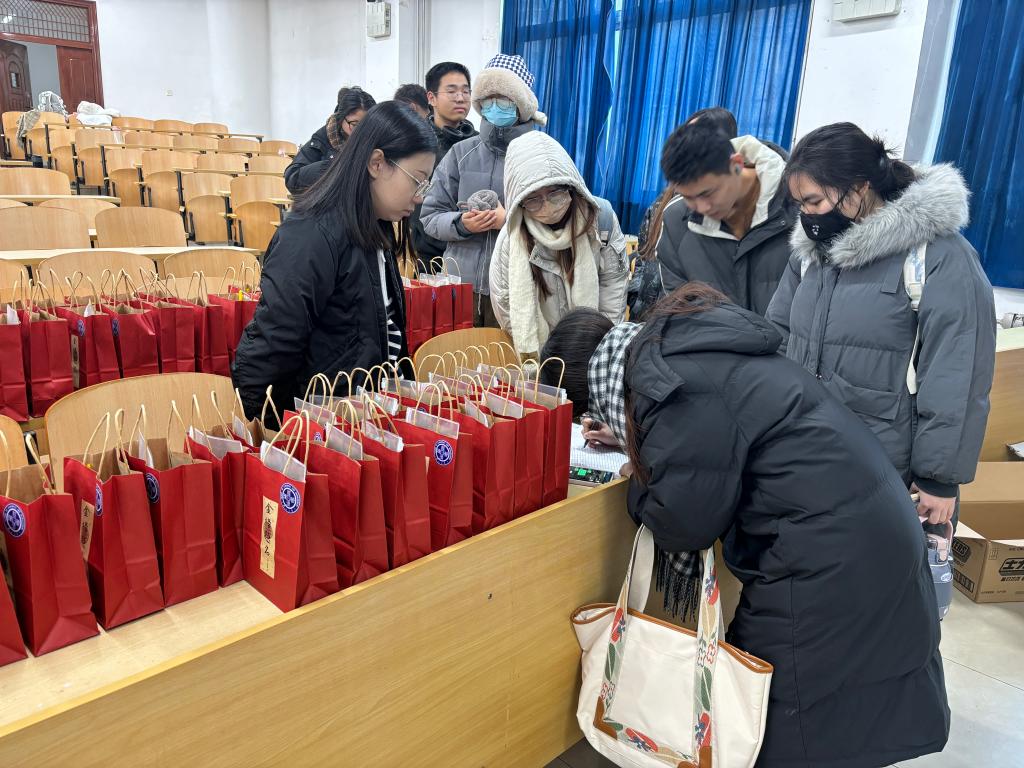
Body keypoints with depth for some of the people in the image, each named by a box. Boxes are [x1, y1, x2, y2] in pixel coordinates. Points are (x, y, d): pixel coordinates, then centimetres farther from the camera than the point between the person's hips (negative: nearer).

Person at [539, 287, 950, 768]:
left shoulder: (674, 386, -23)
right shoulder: (681, 343, 7)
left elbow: (688, 521, -18)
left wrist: (636, 483, 1)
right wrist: (636, 439, 16)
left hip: (831, 548, -10)